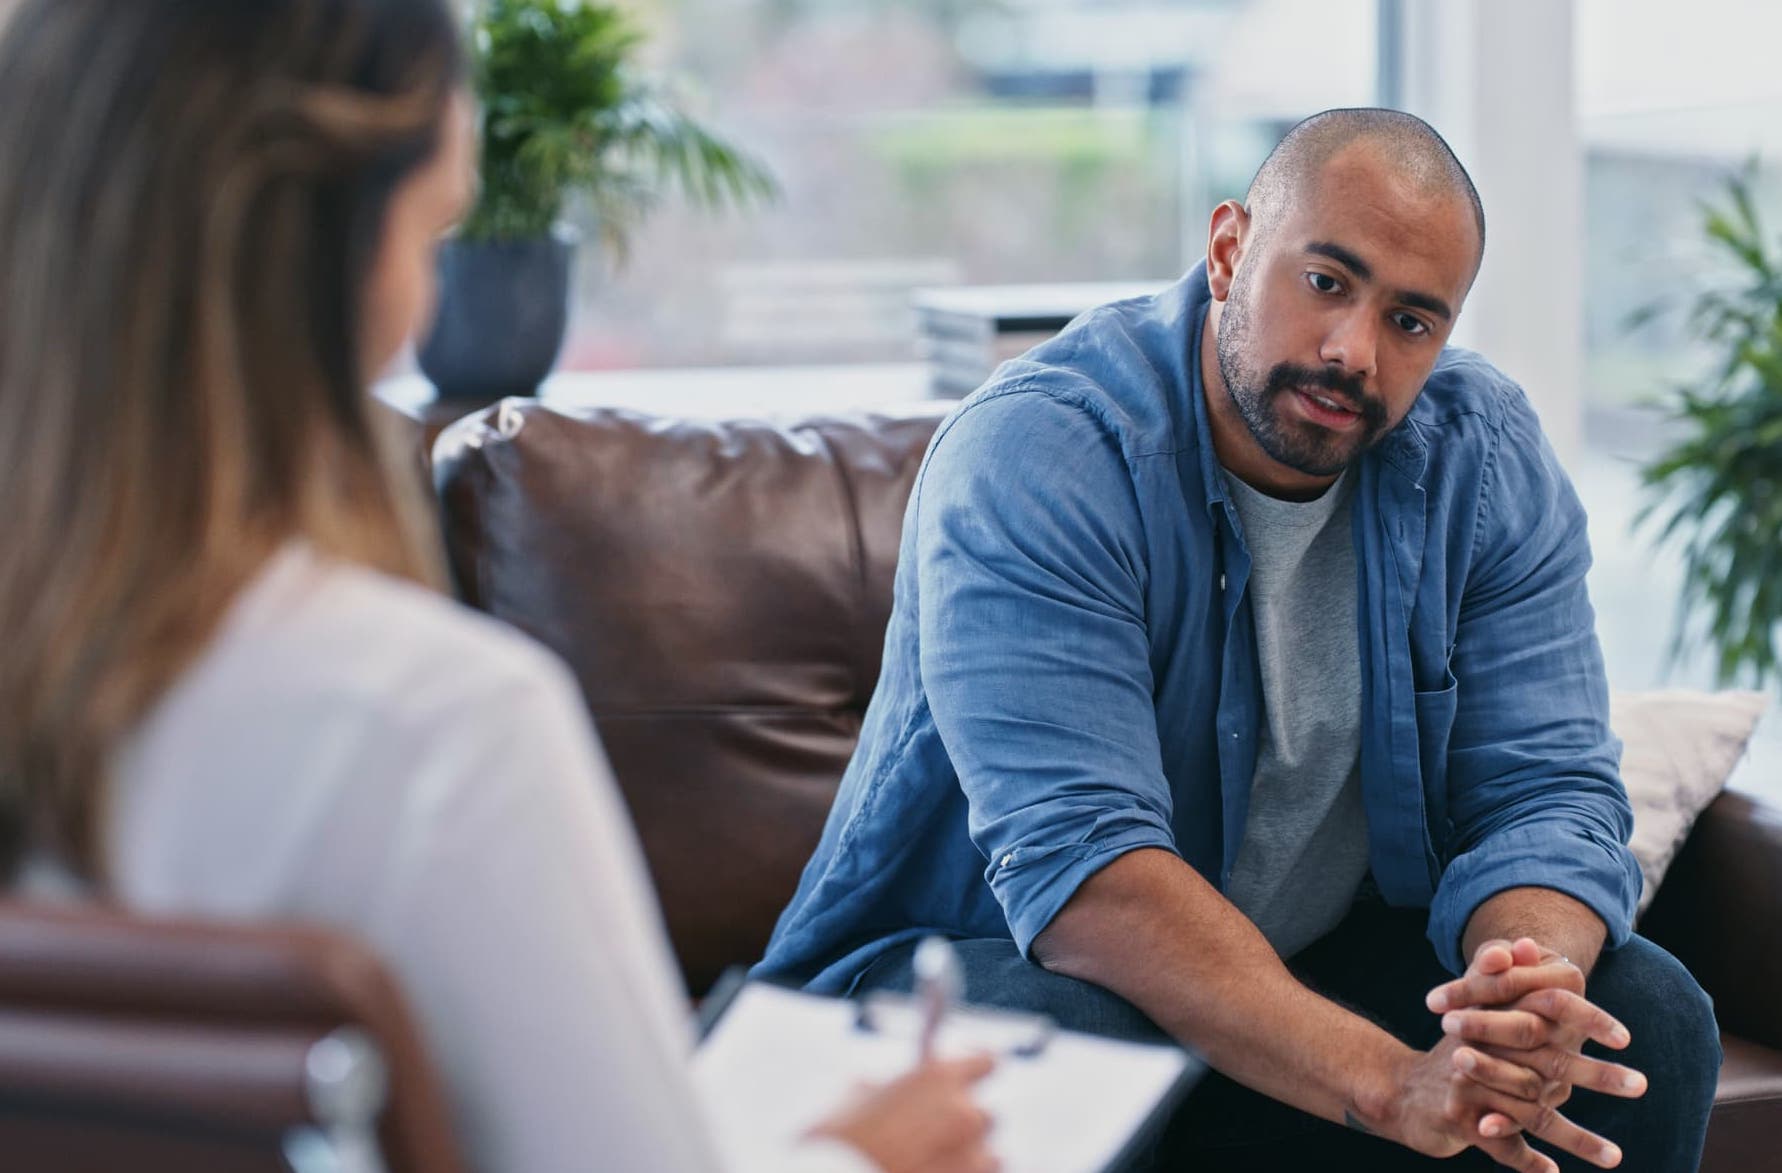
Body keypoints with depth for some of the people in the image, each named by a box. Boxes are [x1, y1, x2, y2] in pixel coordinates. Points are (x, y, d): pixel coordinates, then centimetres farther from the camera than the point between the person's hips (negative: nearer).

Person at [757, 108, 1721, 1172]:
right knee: (1062, 1056, -37)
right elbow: (1076, 860, -34)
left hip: (1329, 960, 5)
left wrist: (1533, 997, -35)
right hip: (988, 960, -4)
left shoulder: (1489, 460, -6)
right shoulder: (1034, 457, -24)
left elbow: (1545, 792, -10)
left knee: (1650, 1022, -15)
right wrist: (1389, 1083, -44)